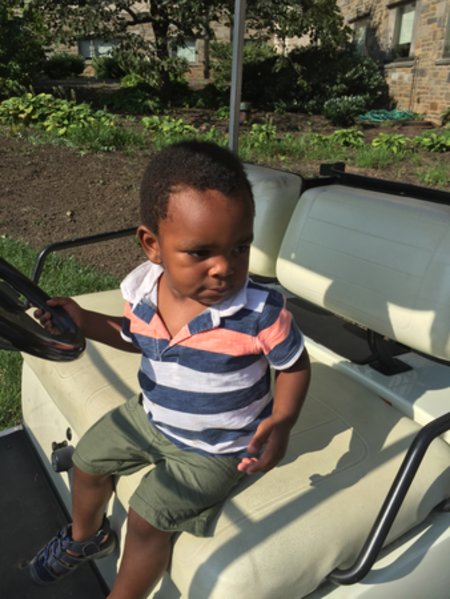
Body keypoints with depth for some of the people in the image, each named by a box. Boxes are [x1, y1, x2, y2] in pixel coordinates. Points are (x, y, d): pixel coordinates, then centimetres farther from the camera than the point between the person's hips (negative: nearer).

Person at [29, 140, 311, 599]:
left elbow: (294, 364, -14)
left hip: (214, 447, -5)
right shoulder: (141, 290, -18)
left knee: (148, 517, -8)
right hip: (149, 416, 6)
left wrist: (282, 422, -30)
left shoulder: (262, 313, -33)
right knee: (88, 458, 20)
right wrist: (85, 322, -7)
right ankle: (85, 537, 53)